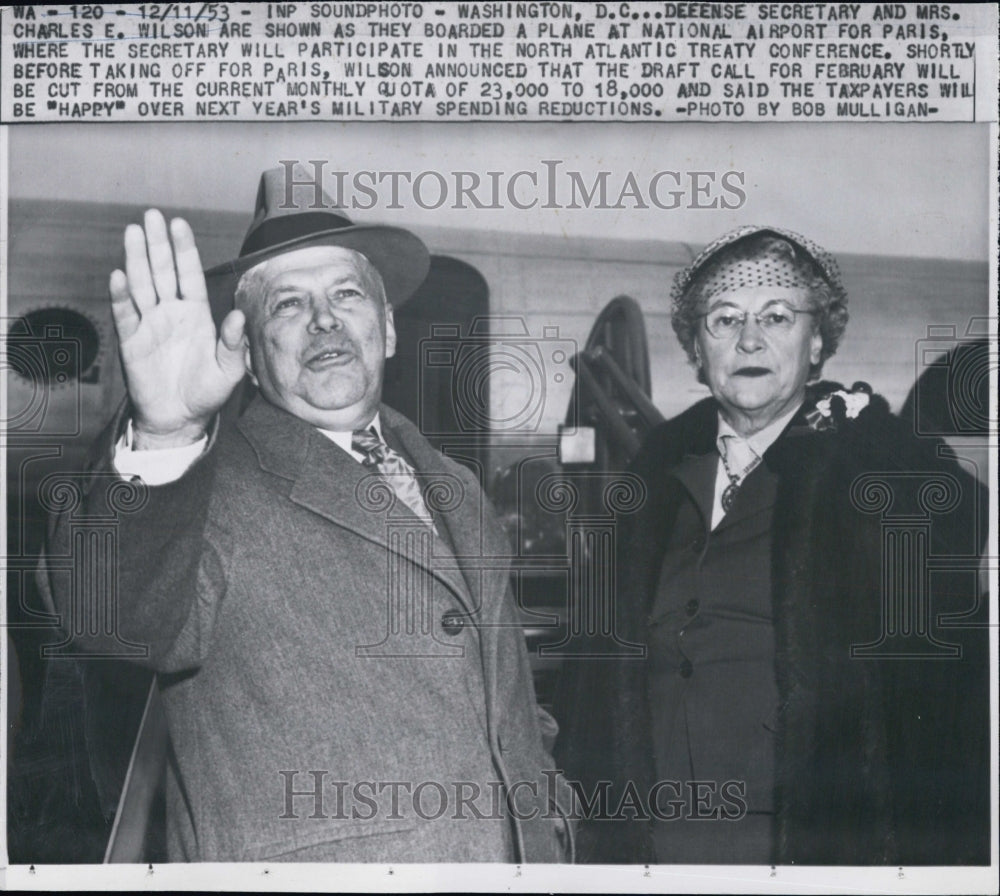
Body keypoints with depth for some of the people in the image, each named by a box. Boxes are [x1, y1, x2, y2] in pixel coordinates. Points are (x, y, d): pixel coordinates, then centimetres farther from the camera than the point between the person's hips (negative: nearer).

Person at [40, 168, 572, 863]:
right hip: (302, 862, -5)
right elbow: (123, 625, -31)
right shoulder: (212, 485, -12)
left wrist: (547, 828, 8)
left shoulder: (454, 487, 8)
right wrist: (164, 440, -44)